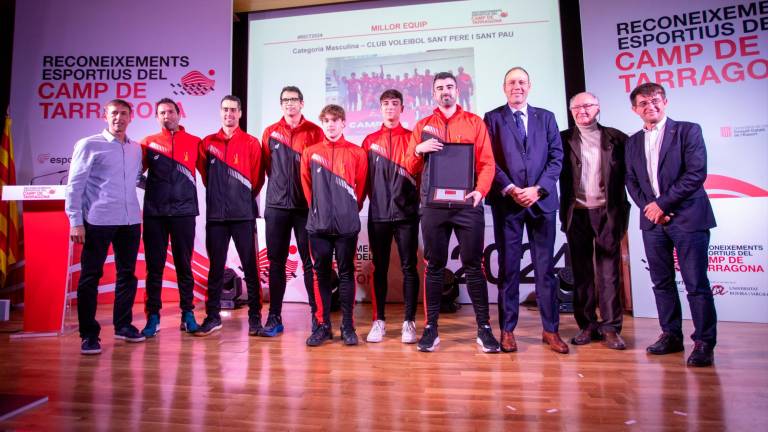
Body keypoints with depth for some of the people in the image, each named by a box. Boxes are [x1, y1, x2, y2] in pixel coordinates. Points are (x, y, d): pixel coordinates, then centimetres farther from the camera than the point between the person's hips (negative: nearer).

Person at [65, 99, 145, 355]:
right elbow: (74, 185, -4)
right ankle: (89, 334, 10)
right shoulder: (89, 145, -1)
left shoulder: (136, 148, 13)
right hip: (98, 221, -4)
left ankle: (123, 325, 22)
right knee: (90, 276, 1)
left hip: (130, 221, 5)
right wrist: (75, 221, -9)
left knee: (127, 273, 10)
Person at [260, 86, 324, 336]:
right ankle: (274, 317, 14)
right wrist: (281, 185, 10)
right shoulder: (270, 132, 10)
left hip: (306, 205, -2)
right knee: (276, 262, 6)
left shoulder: (315, 132, 3)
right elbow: (266, 166, 14)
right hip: (276, 205, 3)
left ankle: (317, 315, 10)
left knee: (310, 261, 2)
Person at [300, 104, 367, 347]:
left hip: (347, 224, -1)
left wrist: (350, 210, 8)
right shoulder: (310, 152, 8)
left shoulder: (356, 152, 4)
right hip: (318, 224, 2)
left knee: (346, 273, 4)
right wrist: (318, 208, 11)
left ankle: (348, 326, 13)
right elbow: (307, 186, 12)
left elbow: (361, 186, 6)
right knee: (321, 274, 6)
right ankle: (322, 325, 16)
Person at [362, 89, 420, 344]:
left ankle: (409, 322, 12)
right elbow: (363, 175, 11)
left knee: (409, 267, 2)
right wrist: (373, 198, 5)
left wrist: (418, 197, -5)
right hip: (378, 213, 2)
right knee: (380, 268, 7)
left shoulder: (412, 138, 7)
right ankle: (379, 320, 17)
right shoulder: (370, 140, 11)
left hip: (406, 212, -1)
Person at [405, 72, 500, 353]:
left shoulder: (475, 122, 11)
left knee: (473, 265, 1)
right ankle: (431, 327, 13)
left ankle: (484, 327, 11)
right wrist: (419, 149, -8)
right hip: (433, 206, 1)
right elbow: (411, 169, 12)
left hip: (467, 204, -1)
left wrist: (481, 190, -13)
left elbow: (487, 162, 4)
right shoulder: (422, 125, 14)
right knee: (434, 266, 4)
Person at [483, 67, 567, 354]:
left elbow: (556, 156, 6)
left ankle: (551, 329, 16)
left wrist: (538, 189, -7)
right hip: (507, 201, -2)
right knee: (508, 266, 3)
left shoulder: (546, 117, 15)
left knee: (545, 266, 5)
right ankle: (507, 329, 12)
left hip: (542, 199, 2)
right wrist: (510, 189, -11)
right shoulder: (492, 118, 8)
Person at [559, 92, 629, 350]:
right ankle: (587, 326, 13)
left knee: (609, 270, 0)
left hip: (608, 212, 0)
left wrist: (620, 202, -2)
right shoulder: (564, 139, 8)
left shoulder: (615, 138, 9)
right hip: (577, 213, 0)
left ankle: (610, 327, 6)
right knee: (581, 270, 5)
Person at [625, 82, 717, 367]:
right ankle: (671, 335, 22)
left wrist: (662, 203, -13)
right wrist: (648, 207, -5)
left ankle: (704, 342, 10)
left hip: (687, 218, -4)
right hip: (652, 220, 5)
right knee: (662, 282, 10)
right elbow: (631, 181, 11)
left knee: (696, 284, -2)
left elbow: (696, 173, -10)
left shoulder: (688, 130, 0)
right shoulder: (633, 142, 14)